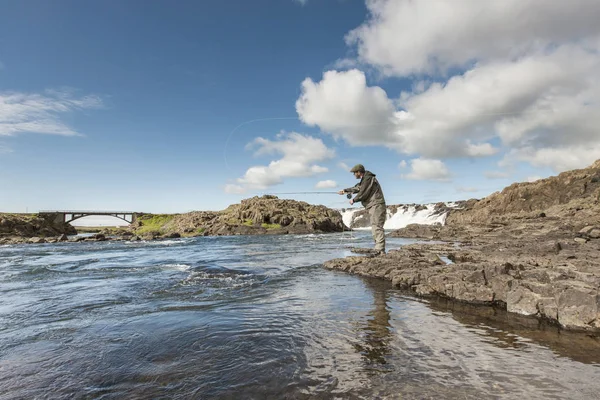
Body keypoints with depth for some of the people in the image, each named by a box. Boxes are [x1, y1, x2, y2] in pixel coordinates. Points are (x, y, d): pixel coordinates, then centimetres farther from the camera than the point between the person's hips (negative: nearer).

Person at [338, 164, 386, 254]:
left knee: (377, 227, -14)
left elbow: (363, 193, -15)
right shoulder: (365, 179, 20)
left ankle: (380, 251, -17)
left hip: (377, 206, -11)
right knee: (375, 228, 10)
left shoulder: (368, 178, -12)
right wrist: (345, 190, 41)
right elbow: (357, 188, 34)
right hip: (373, 207, 11)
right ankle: (378, 250, 12)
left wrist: (354, 200, 0)